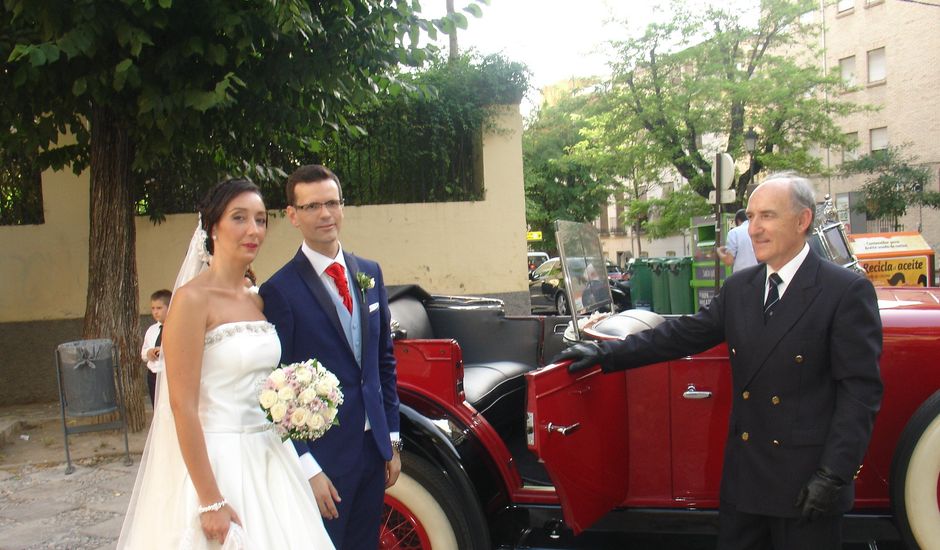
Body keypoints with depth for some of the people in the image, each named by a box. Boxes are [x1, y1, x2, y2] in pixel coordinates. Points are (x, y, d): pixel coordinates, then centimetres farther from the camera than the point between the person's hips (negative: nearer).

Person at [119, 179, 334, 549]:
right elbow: (182, 405, -17)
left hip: (266, 459, 7)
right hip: (215, 459, -7)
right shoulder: (193, 298, -13)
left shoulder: (258, 301, 8)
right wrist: (210, 502, -18)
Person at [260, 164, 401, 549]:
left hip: (373, 447, 6)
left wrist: (392, 439, 10)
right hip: (321, 455, -6)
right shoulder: (280, 291, -13)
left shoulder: (369, 274, 6)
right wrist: (306, 467, -14)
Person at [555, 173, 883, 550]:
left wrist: (834, 475, -18)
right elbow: (683, 334, 7)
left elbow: (860, 389, -12)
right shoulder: (738, 288, 7)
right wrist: (605, 354, 1)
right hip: (743, 474, 5)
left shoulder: (848, 291, -10)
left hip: (806, 480, -5)